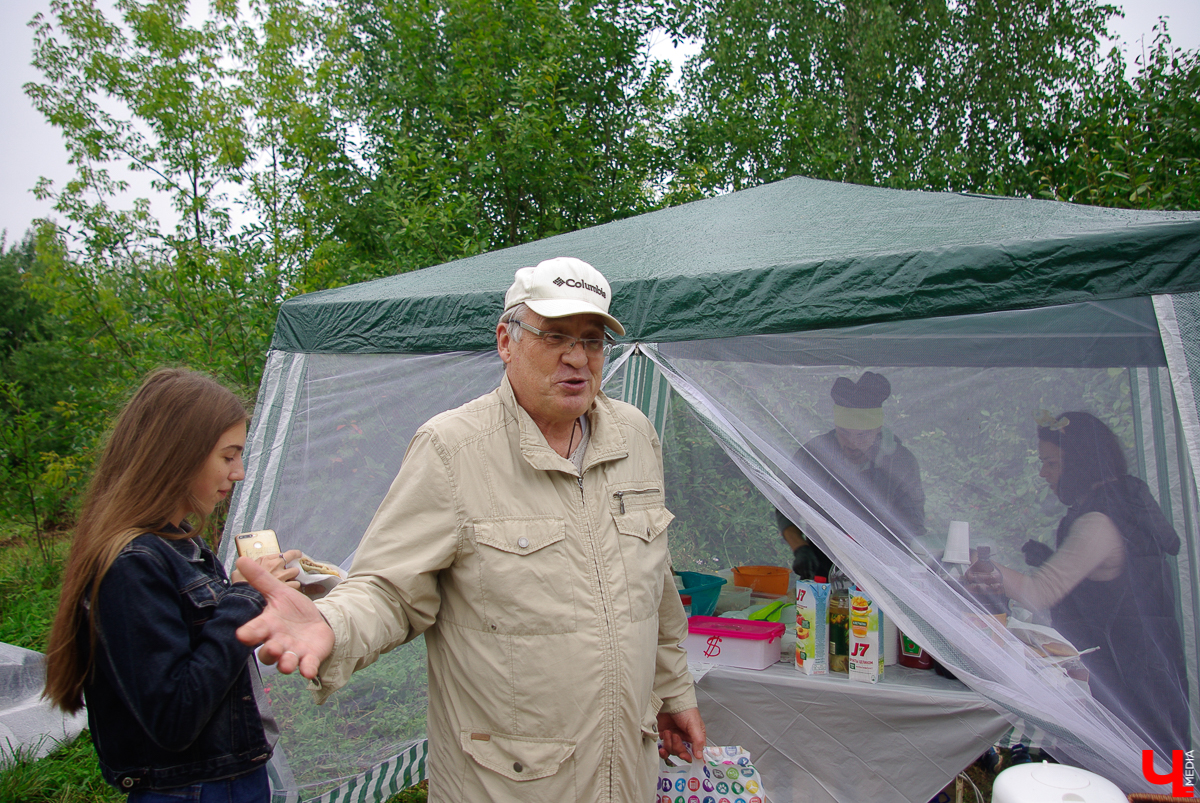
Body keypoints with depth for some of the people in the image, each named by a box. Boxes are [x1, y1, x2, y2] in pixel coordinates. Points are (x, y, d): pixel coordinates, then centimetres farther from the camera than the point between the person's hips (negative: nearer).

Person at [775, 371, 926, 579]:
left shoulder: (902, 462, -7)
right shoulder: (812, 454, -8)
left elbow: (913, 528, -3)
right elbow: (786, 511, 1)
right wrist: (800, 549, -16)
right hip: (822, 561, 0)